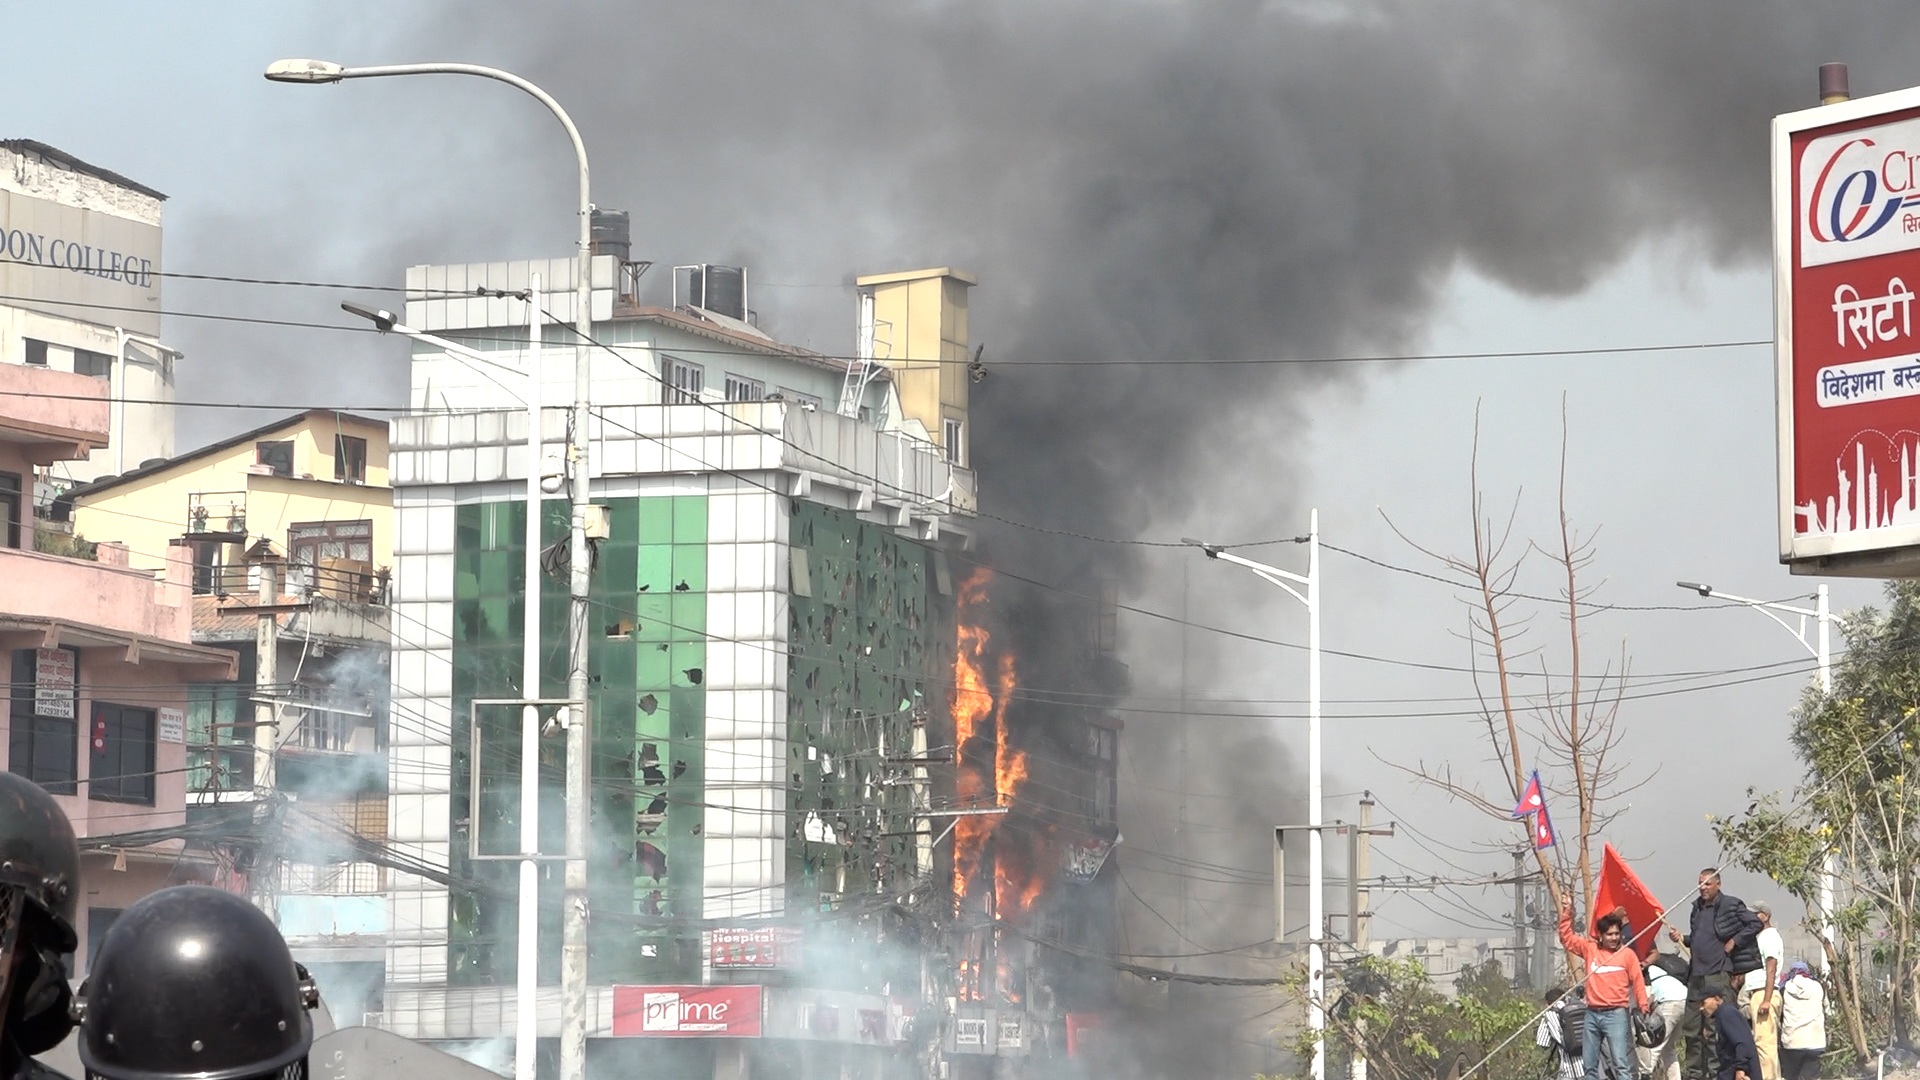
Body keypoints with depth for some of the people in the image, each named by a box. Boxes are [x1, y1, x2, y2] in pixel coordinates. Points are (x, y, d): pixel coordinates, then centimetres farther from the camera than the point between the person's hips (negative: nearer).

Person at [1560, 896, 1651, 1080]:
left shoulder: (1627, 954, 0)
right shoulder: (1590, 949, 9)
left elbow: (1638, 982, 0)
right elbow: (1567, 937, 13)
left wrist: (1643, 1009, -5)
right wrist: (1566, 913, 5)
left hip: (1616, 1014, -5)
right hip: (1592, 1014, 5)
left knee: (1621, 1063, -13)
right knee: (1589, 1065, 8)